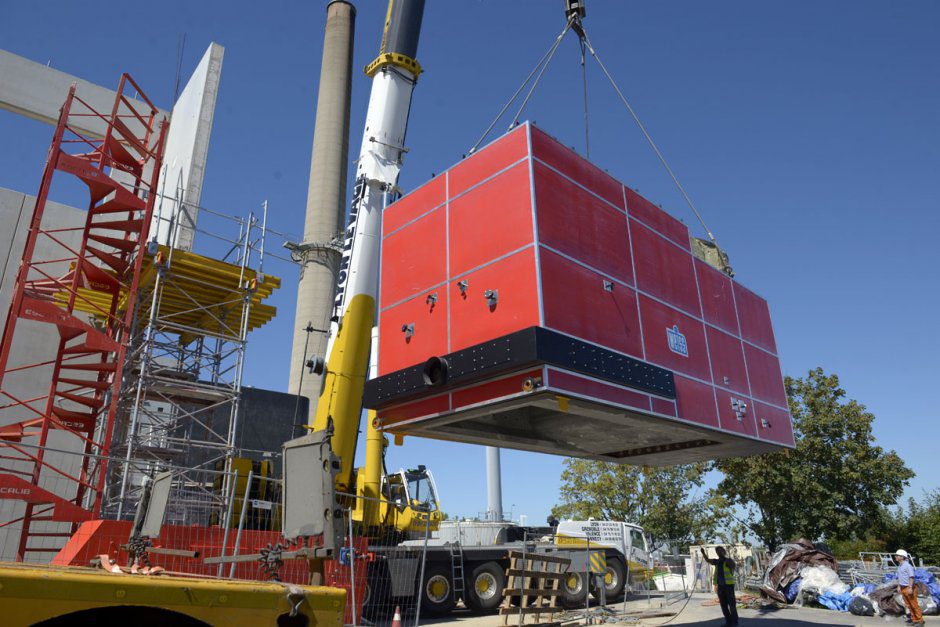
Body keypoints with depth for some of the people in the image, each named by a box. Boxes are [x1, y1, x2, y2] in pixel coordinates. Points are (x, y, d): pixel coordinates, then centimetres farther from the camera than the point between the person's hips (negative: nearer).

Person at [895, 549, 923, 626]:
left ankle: (920, 621, 9)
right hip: (903, 588, 8)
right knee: (909, 605, 12)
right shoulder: (899, 566, 11)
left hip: (909, 588, -8)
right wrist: (898, 586, 17)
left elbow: (911, 577, -20)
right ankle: (914, 620, 19)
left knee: (914, 605, 0)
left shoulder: (907, 565, -16)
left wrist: (910, 588, -23)